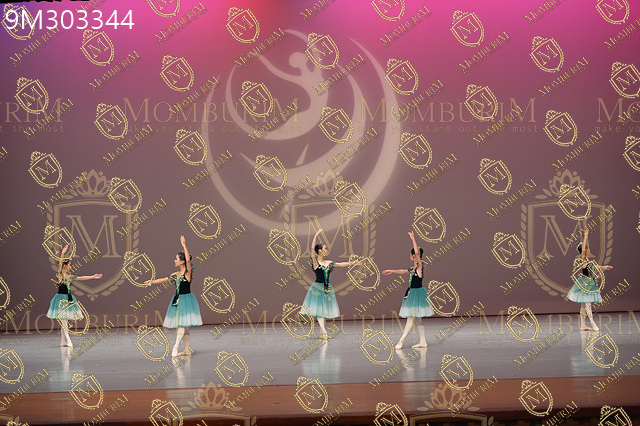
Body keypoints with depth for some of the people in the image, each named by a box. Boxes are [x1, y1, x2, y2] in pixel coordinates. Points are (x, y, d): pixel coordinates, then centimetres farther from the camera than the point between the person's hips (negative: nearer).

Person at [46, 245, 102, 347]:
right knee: (63, 321, -8)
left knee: (65, 321, 6)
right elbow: (60, 264, -19)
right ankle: (68, 342, -10)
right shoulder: (60, 274, -5)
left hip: (68, 299, 8)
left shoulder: (69, 276, 15)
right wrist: (62, 254, -29)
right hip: (61, 298, -8)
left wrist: (93, 277, 24)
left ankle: (63, 342, 9)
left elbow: (81, 278, 22)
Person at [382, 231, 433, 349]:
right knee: (417, 319, 10)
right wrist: (392, 271, 39)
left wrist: (413, 239, -25)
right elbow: (404, 271, 30)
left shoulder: (420, 266, -12)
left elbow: (417, 253, -26)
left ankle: (401, 340, -6)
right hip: (412, 293, 9)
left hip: (417, 293, -9)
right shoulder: (414, 268, 12)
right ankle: (423, 341, 12)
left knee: (411, 318, -6)